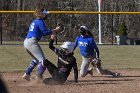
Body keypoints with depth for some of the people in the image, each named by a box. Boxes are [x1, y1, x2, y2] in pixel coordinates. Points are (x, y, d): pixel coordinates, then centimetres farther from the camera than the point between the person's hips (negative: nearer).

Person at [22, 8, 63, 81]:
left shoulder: (35, 21, 22)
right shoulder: (40, 22, -7)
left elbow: (43, 32, 24)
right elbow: (45, 32, -13)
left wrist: (54, 30, 19)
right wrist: (55, 30, -2)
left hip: (26, 42, 10)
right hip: (32, 42, -10)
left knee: (36, 59, 25)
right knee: (42, 59, -10)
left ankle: (27, 74, 23)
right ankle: (39, 77, -19)